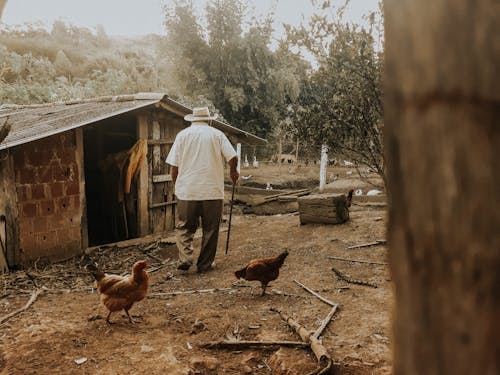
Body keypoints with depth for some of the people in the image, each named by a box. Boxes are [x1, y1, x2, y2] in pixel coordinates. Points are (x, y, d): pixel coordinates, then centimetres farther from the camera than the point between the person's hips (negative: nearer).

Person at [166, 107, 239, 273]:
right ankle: (205, 264, 16)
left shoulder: (183, 134, 5)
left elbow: (173, 167, 2)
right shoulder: (217, 134, 4)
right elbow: (233, 158, -5)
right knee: (210, 230, 11)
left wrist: (177, 185, 16)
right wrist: (233, 171, 16)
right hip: (213, 191, 0)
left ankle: (185, 258, -6)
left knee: (184, 227, 12)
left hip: (187, 191, 1)